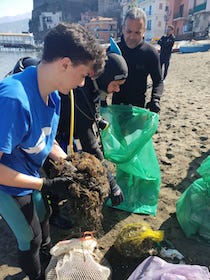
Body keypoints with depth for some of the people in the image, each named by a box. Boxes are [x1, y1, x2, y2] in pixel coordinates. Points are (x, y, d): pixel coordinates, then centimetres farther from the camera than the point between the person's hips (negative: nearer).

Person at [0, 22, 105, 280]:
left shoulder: (53, 95, -10)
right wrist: (46, 185, -26)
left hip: (29, 177, 8)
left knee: (42, 216, 30)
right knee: (30, 238, 13)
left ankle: (47, 251, 63)